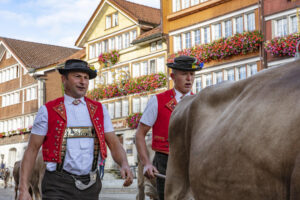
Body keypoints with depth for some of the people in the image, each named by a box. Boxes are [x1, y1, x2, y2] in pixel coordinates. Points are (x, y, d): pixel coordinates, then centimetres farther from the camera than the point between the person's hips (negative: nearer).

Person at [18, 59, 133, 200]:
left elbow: (114, 144, 4)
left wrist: (125, 165, -18)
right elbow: (31, 150, -1)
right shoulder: (48, 111, -1)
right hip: (59, 187, -4)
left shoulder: (99, 110, 8)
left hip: (90, 187, 4)